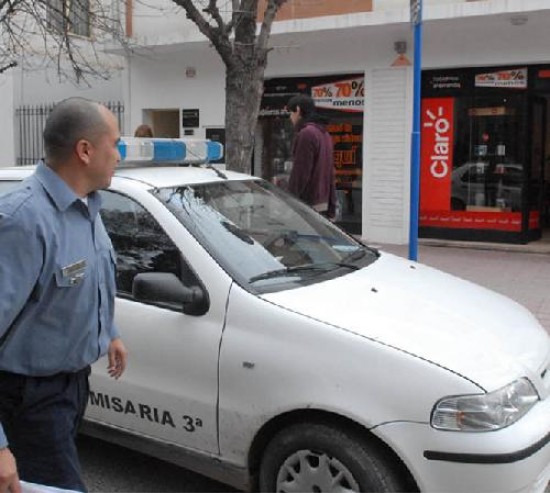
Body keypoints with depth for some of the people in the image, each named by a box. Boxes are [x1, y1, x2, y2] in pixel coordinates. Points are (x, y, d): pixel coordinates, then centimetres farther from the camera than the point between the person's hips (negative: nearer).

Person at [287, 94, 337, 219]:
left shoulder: (306, 134, -13)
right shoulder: (324, 133, 16)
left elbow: (300, 173, -17)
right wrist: (331, 207, 20)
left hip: (309, 204, -9)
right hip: (323, 204, 9)